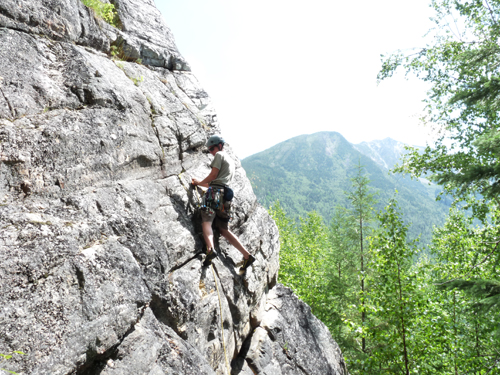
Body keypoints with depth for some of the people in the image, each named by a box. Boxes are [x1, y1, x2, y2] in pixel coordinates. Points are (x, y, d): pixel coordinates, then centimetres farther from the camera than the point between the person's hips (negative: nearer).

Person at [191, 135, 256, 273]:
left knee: (206, 222, -21)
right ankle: (247, 256, -4)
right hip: (226, 195, 8)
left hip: (216, 192, -8)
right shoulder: (231, 161, 33)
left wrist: (199, 182, 14)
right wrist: (200, 183, 38)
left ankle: (210, 249, -46)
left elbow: (213, 175, -3)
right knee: (224, 229, 5)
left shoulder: (219, 155, 7)